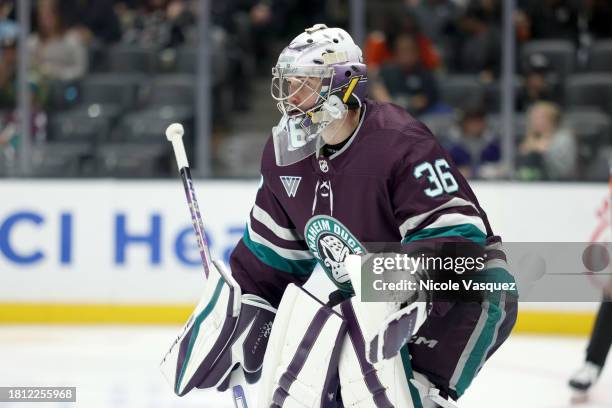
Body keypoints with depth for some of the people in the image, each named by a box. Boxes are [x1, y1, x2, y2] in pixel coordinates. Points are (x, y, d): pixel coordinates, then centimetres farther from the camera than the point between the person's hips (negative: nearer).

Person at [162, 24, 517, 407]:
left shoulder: (400, 144, -26)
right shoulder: (286, 154, -1)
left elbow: (457, 241, -31)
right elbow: (272, 252, 11)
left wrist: (409, 300, -42)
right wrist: (237, 318, 7)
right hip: (373, 298, 9)